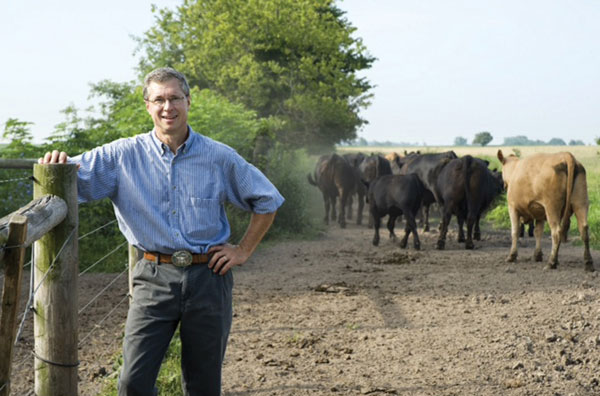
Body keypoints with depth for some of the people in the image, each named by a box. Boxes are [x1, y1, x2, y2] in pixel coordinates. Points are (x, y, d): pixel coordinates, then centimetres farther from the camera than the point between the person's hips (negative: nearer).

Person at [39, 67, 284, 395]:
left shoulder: (220, 158, 2)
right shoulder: (123, 156, 0)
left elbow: (267, 200, 13)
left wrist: (244, 250, 6)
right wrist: (55, 165, -27)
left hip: (209, 279, 1)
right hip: (155, 279, -1)